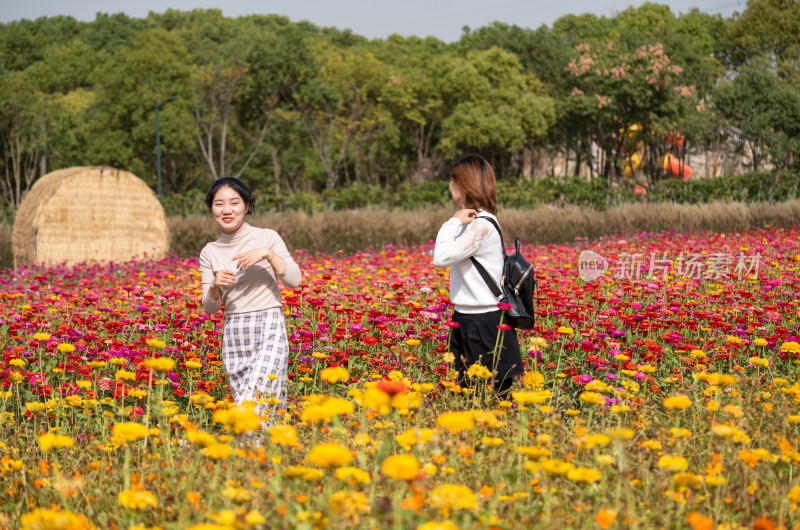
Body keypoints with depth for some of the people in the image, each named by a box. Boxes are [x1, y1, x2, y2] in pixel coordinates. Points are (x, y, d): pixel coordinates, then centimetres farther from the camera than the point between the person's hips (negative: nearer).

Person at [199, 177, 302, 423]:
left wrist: (267, 254, -18)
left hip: (269, 330, -4)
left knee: (252, 403, -19)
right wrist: (215, 286, -12)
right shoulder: (210, 252, 9)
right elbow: (210, 307, 8)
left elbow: (294, 280, -7)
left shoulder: (267, 238, 1)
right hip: (234, 334, 4)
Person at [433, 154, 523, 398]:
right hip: (467, 318, 10)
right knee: (466, 387, 12)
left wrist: (452, 222, -15)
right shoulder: (474, 221, 12)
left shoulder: (481, 225, -17)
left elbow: (441, 257, -23)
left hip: (485, 323, -10)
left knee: (492, 391, -5)